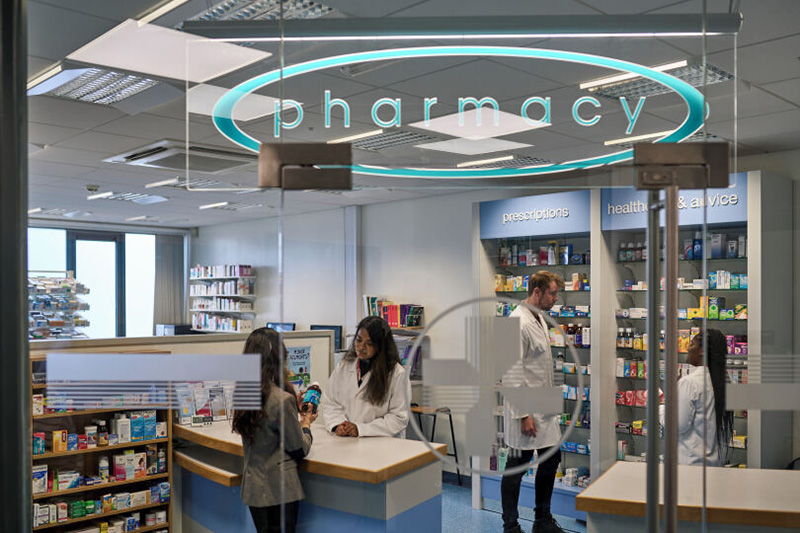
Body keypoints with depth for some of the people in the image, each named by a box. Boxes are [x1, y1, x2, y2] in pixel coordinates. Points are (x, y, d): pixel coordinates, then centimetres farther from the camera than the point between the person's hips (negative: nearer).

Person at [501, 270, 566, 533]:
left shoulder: (540, 320, 12)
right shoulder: (518, 323, -19)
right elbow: (512, 373, -22)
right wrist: (523, 415, -22)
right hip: (525, 409, -10)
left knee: (551, 459, 17)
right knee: (517, 467, 2)